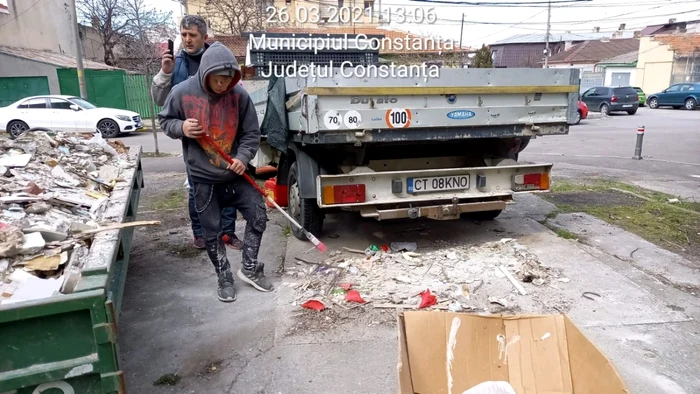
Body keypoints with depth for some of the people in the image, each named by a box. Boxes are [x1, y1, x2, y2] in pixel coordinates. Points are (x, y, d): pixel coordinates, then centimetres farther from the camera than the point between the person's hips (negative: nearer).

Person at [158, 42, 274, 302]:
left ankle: (250, 269, 23)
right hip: (203, 177, -1)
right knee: (212, 231, 7)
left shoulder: (239, 95, -10)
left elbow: (252, 133, -3)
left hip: (236, 173, 1)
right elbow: (165, 121, 4)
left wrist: (244, 157, -20)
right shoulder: (182, 93, -11)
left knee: (258, 217, 3)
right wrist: (181, 128, -18)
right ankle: (225, 278, 25)